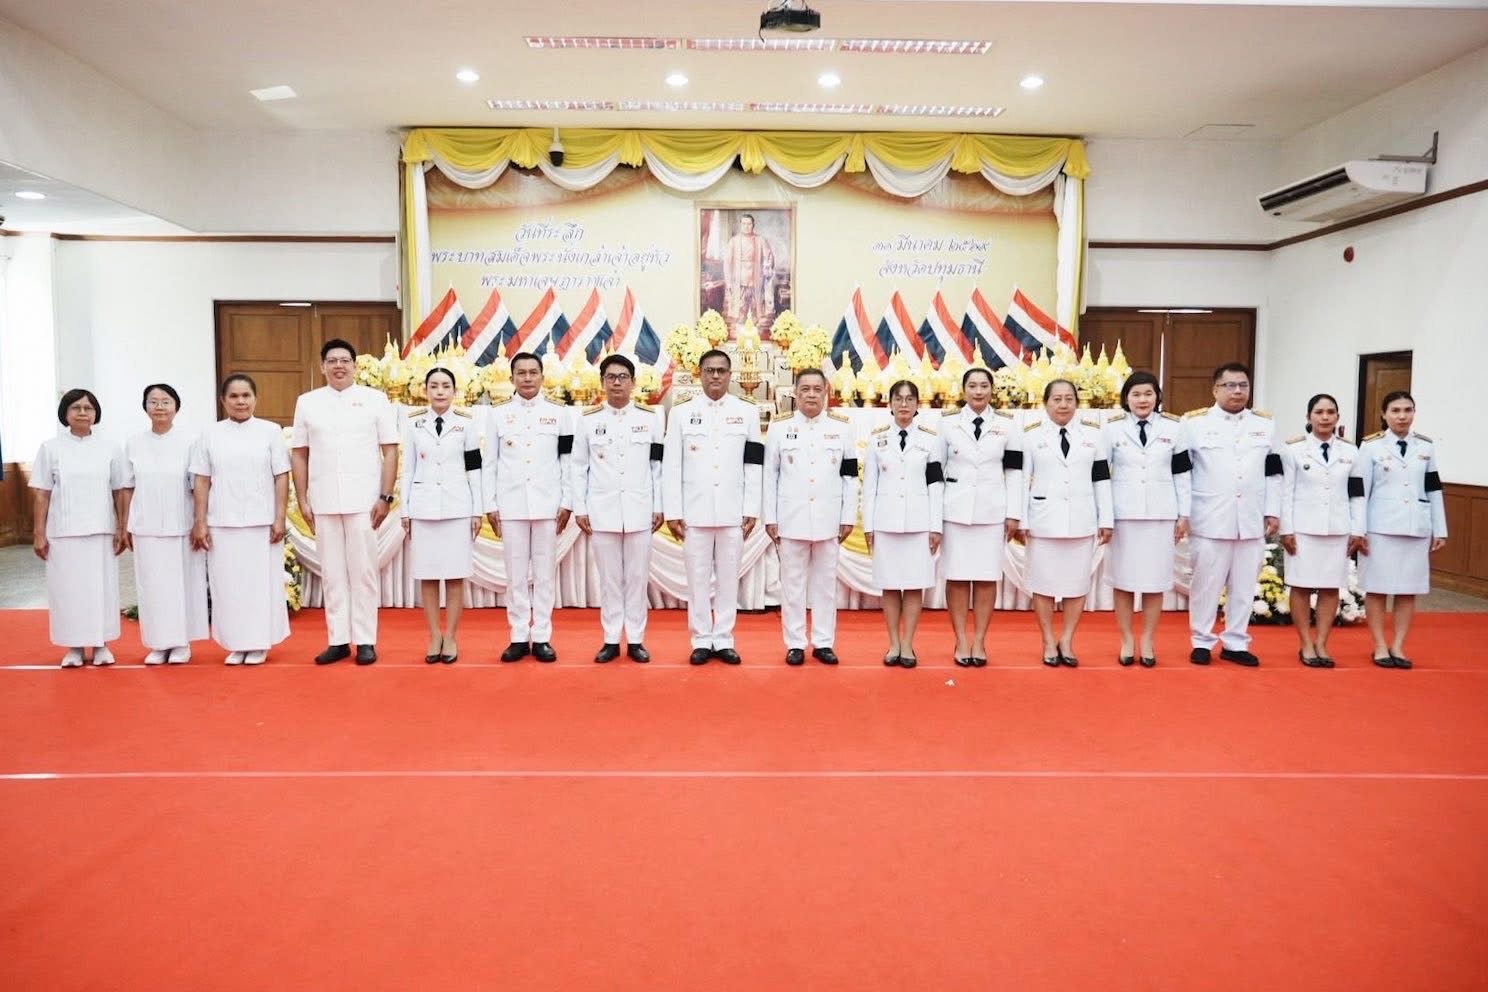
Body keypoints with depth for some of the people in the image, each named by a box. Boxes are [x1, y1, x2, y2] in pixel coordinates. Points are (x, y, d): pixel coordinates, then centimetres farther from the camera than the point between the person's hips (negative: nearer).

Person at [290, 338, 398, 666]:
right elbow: (299, 454, 10)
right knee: (332, 573, 7)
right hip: (324, 503, 2)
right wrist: (303, 501, 4)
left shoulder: (375, 400, 2)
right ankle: (338, 640, 15)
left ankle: (365, 641, 10)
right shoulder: (307, 402, 9)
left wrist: (385, 497, -6)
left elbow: (390, 451, 0)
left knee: (363, 572, 3)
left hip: (364, 501, -2)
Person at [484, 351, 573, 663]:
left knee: (545, 573, 4)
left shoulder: (558, 413, 5)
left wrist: (566, 503, -1)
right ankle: (519, 637, 13)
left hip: (548, 505, 0)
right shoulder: (497, 414, 6)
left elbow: (568, 462, 4)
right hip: (511, 505, 0)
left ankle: (542, 637, 12)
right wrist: (490, 505, 1)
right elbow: (490, 463, 6)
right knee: (516, 574, 5)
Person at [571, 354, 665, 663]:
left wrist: (659, 507, 1)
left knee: (637, 577, 5)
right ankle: (611, 640, 15)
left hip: (639, 511, 0)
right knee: (609, 577, 6)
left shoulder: (650, 417, 4)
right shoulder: (588, 419, 5)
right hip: (602, 511, 0)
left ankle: (636, 640, 15)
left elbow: (658, 466, 4)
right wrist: (579, 509, 1)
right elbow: (578, 467, 6)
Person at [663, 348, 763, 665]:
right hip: (695, 511, 0)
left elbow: (754, 466, 3)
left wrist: (752, 510, -2)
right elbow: (671, 466, 1)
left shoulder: (747, 412, 5)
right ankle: (701, 640, 15)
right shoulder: (681, 412, 4)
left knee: (728, 577, 6)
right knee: (698, 578, 5)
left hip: (733, 512, 0)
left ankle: (724, 640, 16)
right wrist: (672, 512, -4)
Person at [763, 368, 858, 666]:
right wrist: (770, 518, -2)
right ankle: (795, 644, 14)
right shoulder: (779, 426, 3)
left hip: (828, 520, 1)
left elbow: (850, 476, 6)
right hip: (791, 519, -1)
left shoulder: (842, 427, 5)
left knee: (825, 583, 8)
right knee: (793, 583, 5)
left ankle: (823, 642, 17)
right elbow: (769, 476, 3)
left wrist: (848, 518, 1)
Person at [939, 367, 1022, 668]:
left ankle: (979, 641, 12)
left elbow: (1014, 472, 6)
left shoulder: (1007, 425, 6)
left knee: (987, 577, 3)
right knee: (957, 577, 2)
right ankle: (961, 641, 10)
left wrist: (1013, 514, 1)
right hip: (956, 510, 0)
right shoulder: (948, 423, 5)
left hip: (992, 511, 1)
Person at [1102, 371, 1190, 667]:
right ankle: (1127, 640, 17)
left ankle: (1147, 641, 17)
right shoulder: (1112, 428, 1)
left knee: (1155, 579, 5)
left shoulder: (1174, 427, 4)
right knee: (1123, 579, 5)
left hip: (1161, 513, 1)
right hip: (1123, 513, -1)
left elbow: (1182, 473, 6)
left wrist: (1184, 515, 4)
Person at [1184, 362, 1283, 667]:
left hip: (1252, 521, 4)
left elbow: (1273, 473, 12)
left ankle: (1235, 643, 21)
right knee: (1206, 584, 4)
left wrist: (1273, 512, 6)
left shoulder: (1265, 423, 11)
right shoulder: (1194, 422, -1)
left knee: (1244, 586, 9)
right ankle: (1202, 641, 17)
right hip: (1209, 520, -3)